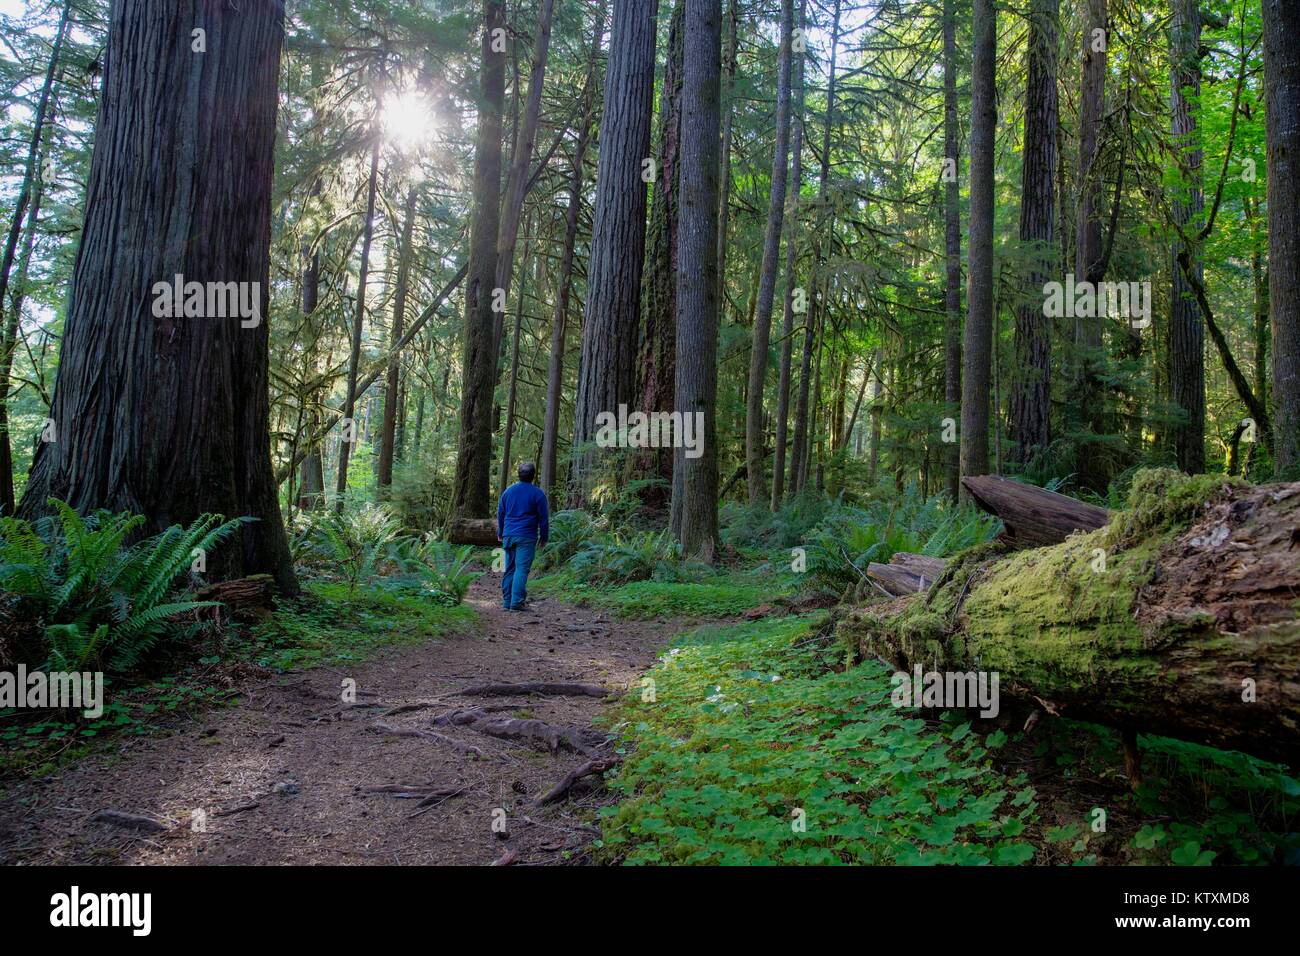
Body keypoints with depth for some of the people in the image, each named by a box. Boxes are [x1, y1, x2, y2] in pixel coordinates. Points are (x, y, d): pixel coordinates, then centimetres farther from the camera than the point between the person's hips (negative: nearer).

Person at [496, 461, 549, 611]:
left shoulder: (508, 491, 10)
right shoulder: (538, 494, -4)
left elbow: (500, 514, 17)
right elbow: (543, 518, -2)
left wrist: (500, 533, 27)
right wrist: (543, 537, 8)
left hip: (509, 536, 5)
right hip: (526, 537, -5)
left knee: (509, 569, 11)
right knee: (522, 569, -6)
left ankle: (507, 601, 14)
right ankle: (516, 602, -11)